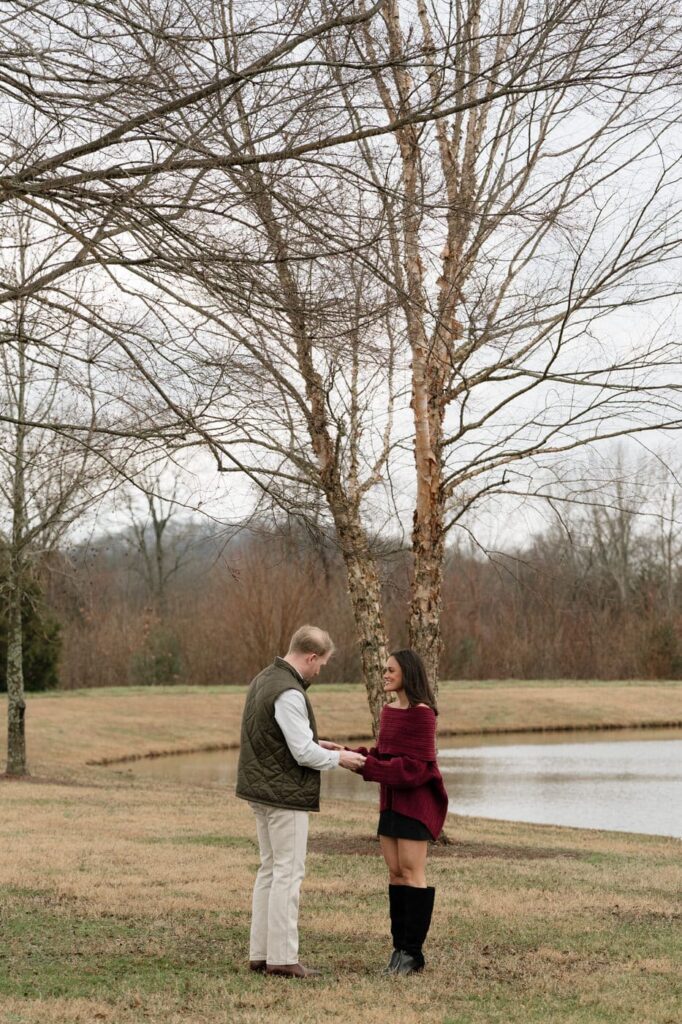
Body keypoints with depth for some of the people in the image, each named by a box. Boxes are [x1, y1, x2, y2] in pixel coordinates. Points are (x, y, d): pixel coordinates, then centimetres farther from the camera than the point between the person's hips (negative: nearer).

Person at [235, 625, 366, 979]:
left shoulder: (263, 680, 10)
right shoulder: (288, 694, -21)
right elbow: (303, 753, -20)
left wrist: (317, 745, 14)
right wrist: (338, 758, -3)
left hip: (261, 789, 10)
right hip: (285, 794, -10)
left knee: (270, 869, 14)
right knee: (288, 872, -4)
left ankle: (260, 953, 17)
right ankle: (282, 957, -2)